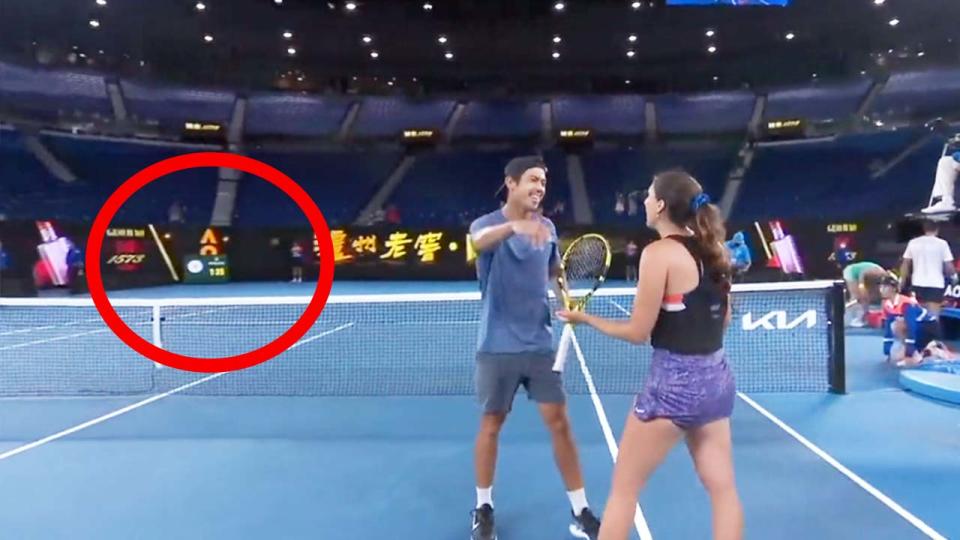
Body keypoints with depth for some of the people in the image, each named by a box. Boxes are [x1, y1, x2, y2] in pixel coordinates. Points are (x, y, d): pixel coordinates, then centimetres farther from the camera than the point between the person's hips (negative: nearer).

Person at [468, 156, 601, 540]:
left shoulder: (547, 228, 5)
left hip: (540, 343, 3)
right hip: (497, 346, -3)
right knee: (491, 423, 9)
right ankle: (484, 508, 27)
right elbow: (480, 241, -34)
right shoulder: (487, 223, -8)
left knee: (559, 422, 4)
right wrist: (516, 225, -54)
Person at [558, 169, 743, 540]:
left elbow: (638, 333, -13)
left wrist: (586, 319, -1)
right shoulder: (712, 249, 5)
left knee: (623, 489, 8)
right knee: (723, 489, 16)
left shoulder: (658, 253, -16)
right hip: (716, 378, 8)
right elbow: (723, 319, 14)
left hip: (674, 382, -7)